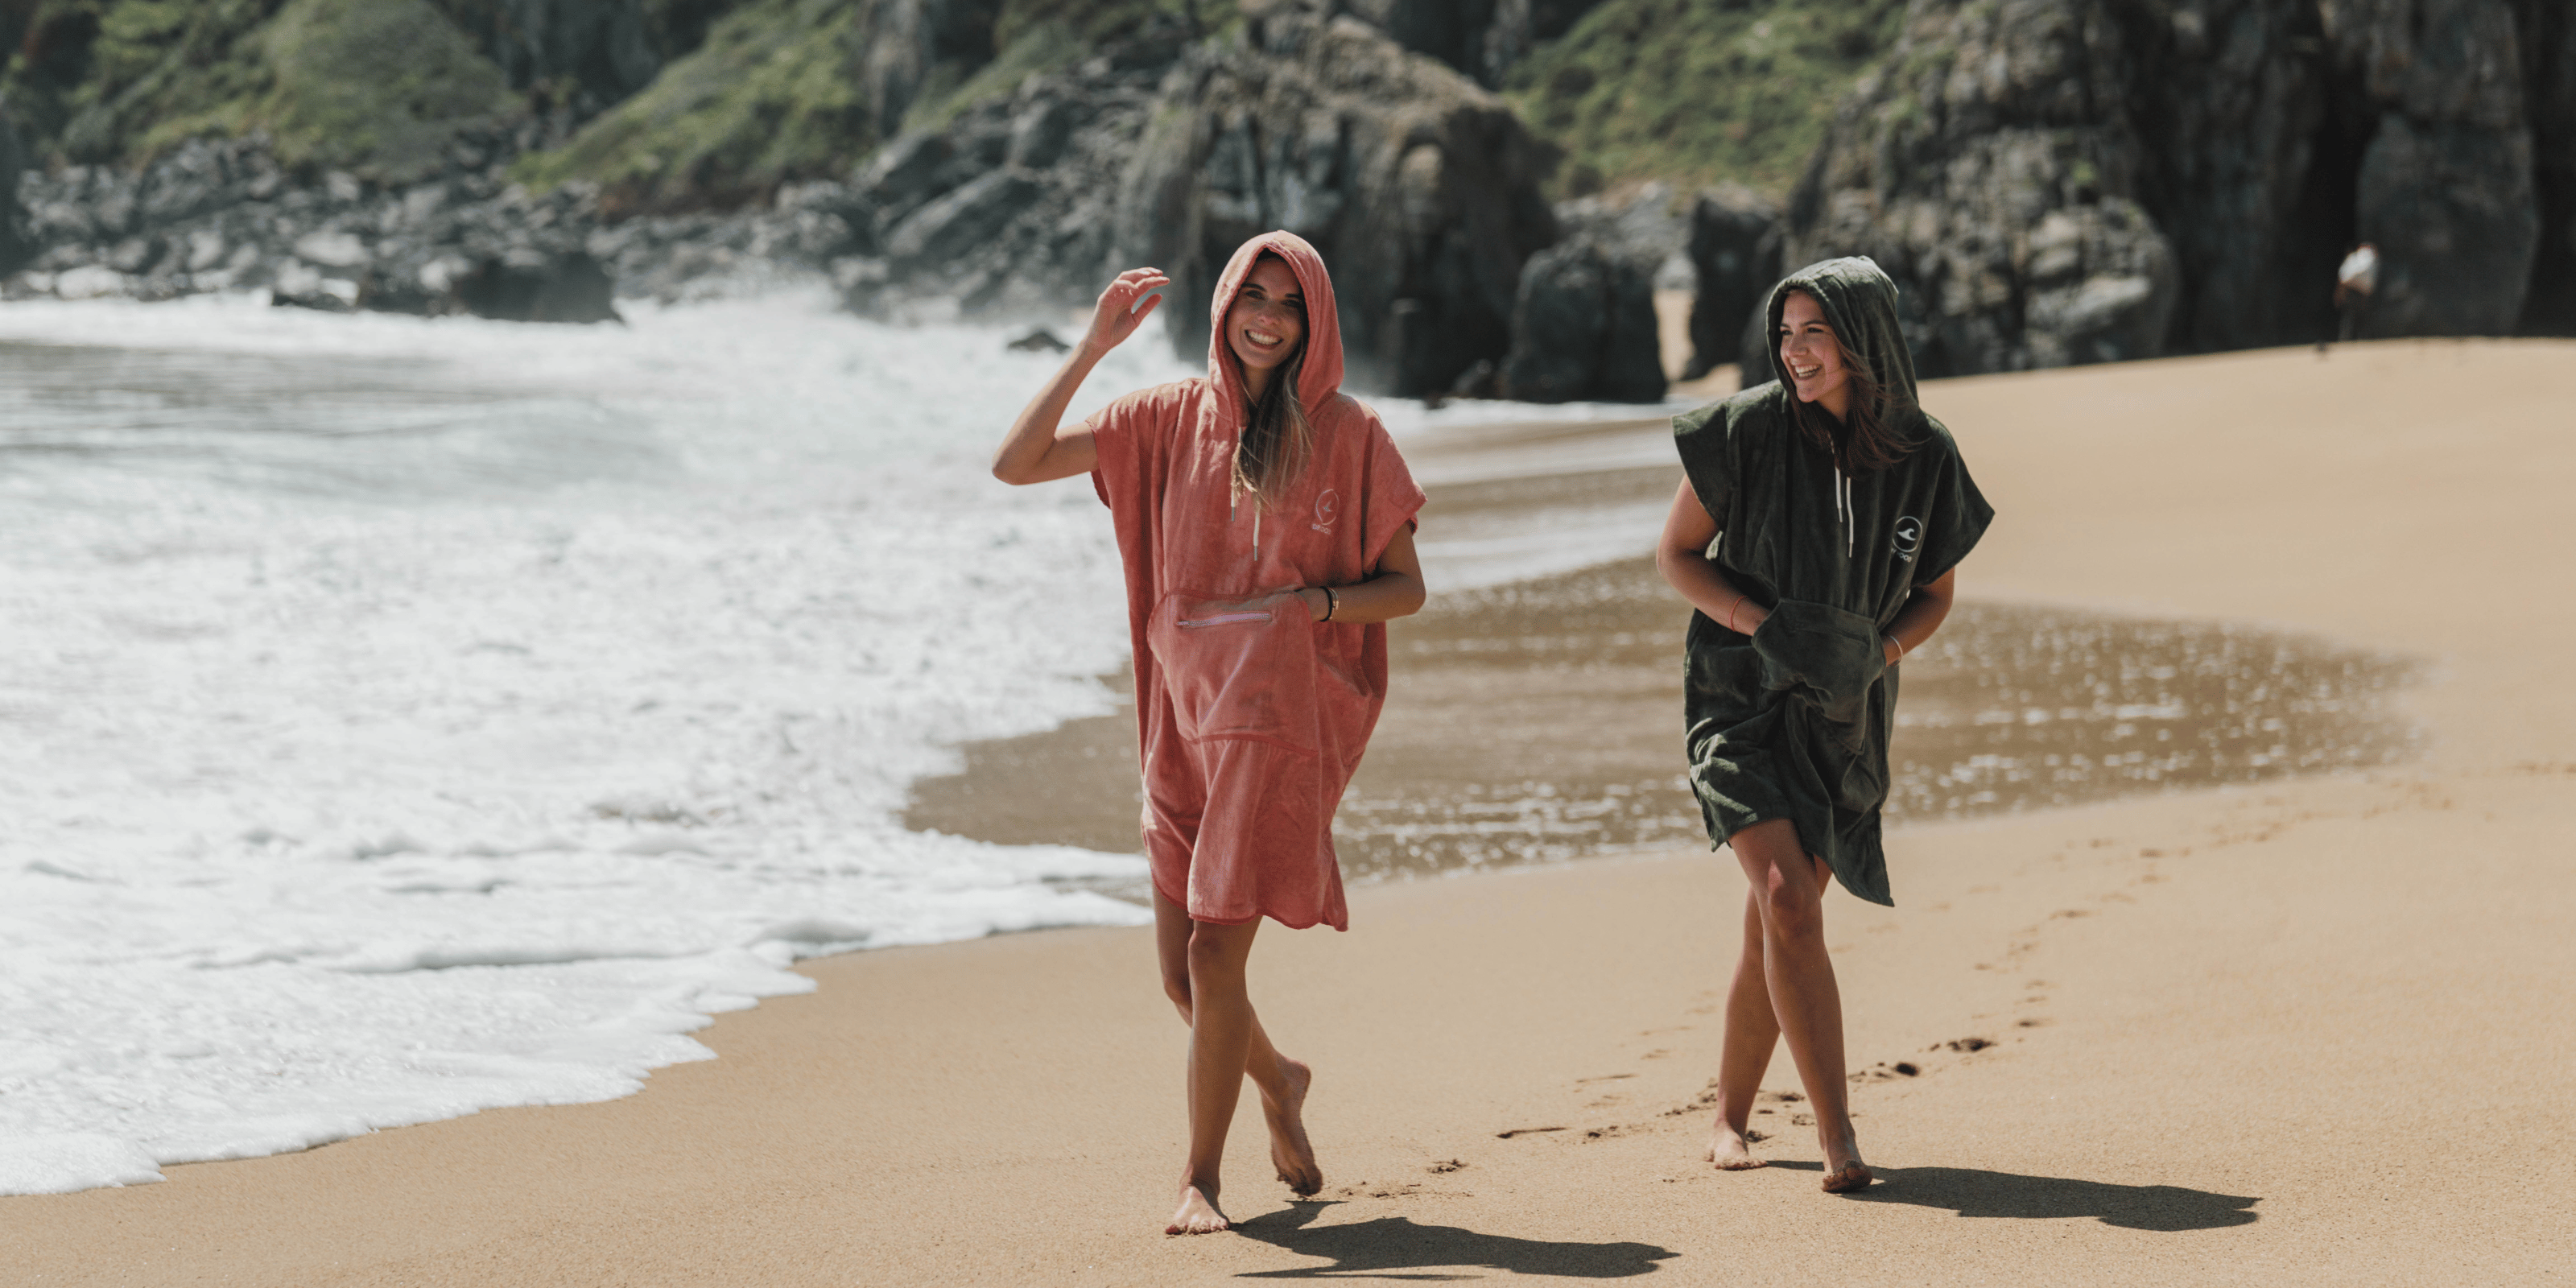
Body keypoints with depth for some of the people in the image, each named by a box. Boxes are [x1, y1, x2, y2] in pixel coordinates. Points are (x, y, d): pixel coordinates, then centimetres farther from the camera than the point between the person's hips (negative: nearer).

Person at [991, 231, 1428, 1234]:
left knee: (1214, 954, -10)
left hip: (1280, 719, -4)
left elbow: (1406, 587, 3)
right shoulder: (1170, 418, 6)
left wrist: (1309, 603, -14)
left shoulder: (1347, 434, -1)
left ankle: (1200, 1178, 3)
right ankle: (1277, 1081, 39)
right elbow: (1016, 465, 0)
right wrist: (1093, 346, -8)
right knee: (1181, 972, 8)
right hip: (1182, 718, 4)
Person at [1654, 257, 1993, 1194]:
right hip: (1741, 699, -3)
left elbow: (1935, 594, 7)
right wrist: (1765, 625, -19)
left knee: (1774, 924, 9)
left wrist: (1880, 652, -12)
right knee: (1788, 899, -20)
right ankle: (1837, 1137, -20)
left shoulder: (1925, 459, -5)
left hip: (1844, 718, 3)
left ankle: (1729, 1116, 29)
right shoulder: (1749, 430, -12)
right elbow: (1676, 553, -4)